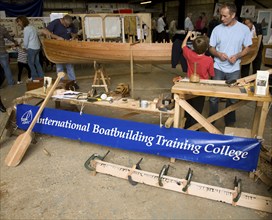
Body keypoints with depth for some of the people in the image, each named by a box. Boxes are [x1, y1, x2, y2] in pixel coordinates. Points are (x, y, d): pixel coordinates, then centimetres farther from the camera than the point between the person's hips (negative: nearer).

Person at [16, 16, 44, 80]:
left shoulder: (26, 29, -15)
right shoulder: (32, 27, 12)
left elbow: (25, 41, -11)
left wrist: (25, 48, 5)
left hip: (32, 48, -8)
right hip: (37, 47, 8)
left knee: (30, 63, 4)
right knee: (37, 62, 15)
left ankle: (35, 77, 10)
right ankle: (41, 76, 18)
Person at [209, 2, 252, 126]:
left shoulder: (244, 29, -3)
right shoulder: (217, 29, -2)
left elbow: (247, 48, 4)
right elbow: (211, 48, 5)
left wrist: (237, 56, -16)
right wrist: (218, 54, -17)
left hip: (234, 69, 0)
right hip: (218, 68, 0)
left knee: (232, 98, 10)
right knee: (213, 97, 5)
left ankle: (230, 123, 28)